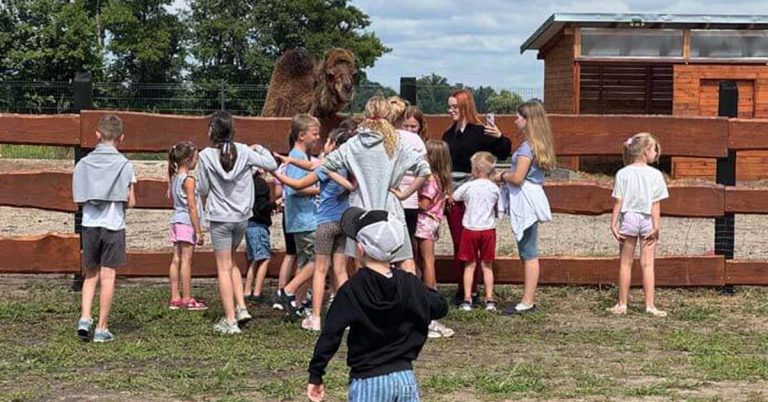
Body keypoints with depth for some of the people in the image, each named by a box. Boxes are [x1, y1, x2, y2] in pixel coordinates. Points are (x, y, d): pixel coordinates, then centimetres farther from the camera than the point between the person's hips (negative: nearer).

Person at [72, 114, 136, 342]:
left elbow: (78, 199, 2)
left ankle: (85, 318, 1)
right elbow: (130, 202, -5)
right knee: (108, 277, 2)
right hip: (113, 225, -3)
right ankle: (102, 328, 4)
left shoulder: (84, 163, 2)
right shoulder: (124, 165, -6)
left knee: (90, 275, 16)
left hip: (89, 225, 3)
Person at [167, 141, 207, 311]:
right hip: (187, 223, -8)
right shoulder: (189, 180, -14)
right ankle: (187, 299, -1)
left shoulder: (174, 178, 11)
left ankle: (175, 298, 10)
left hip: (176, 220, 8)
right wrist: (198, 231, -13)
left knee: (176, 260, 8)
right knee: (186, 260, -5)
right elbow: (192, 207, -16)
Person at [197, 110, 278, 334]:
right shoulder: (244, 152, -4)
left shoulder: (206, 156, -10)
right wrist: (260, 149, 20)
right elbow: (272, 165, 3)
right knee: (230, 263, 22)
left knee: (224, 268, 2)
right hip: (242, 217, 4)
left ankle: (230, 321, 1)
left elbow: (203, 190, -4)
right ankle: (241, 308, 12)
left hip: (220, 217, -4)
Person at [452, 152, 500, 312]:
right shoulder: (494, 188, -2)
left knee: (470, 265, 6)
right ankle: (489, 299, 8)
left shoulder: (468, 186, -10)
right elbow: (496, 207, 10)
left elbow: (452, 198, 4)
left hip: (470, 229, -2)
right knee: (487, 266, 10)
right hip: (488, 229, 2)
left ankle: (467, 299, 3)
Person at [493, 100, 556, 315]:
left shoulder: (527, 146, -16)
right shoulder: (539, 144, 13)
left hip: (525, 200, -10)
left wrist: (502, 176, -2)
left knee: (529, 254, -6)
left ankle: (527, 302, -4)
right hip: (530, 198, 10)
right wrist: (507, 174, 13)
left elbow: (517, 178, -20)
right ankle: (529, 299, 17)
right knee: (528, 253, 13)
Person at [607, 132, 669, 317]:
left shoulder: (623, 173, -3)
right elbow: (655, 204, -7)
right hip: (647, 220, -1)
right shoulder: (655, 175, -6)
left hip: (628, 219, 1)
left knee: (626, 262, 9)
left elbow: (618, 202, -5)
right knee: (647, 264, 2)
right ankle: (650, 305, 1)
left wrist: (613, 224, -2)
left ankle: (622, 304, 13)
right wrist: (656, 226, -5)